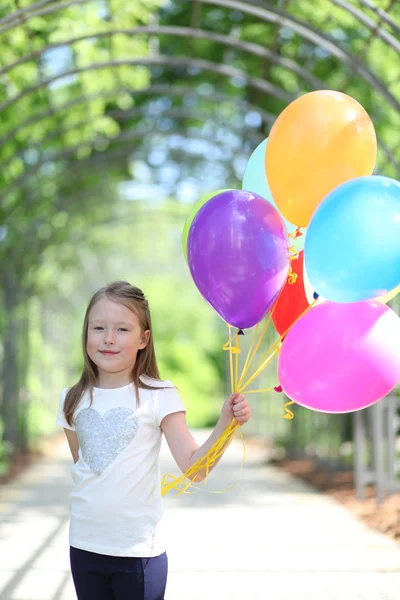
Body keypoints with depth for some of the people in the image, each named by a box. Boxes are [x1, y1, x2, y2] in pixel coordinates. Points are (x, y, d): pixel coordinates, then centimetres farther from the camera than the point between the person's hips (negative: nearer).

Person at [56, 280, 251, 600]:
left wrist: (226, 422, -27)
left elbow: (194, 468, -15)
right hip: (84, 546, 4)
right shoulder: (72, 400, 3)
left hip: (139, 551, -4)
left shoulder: (158, 396, -9)